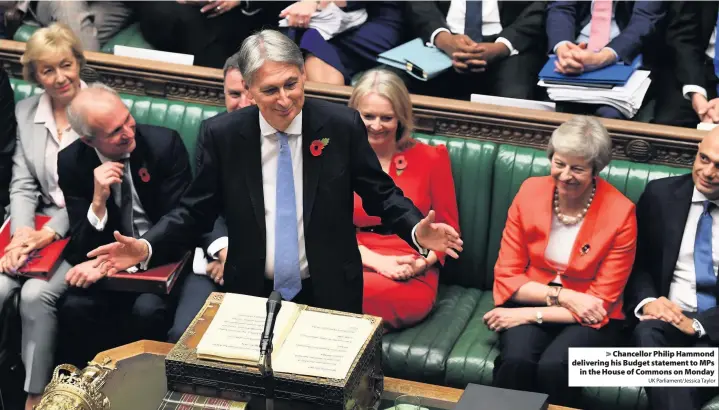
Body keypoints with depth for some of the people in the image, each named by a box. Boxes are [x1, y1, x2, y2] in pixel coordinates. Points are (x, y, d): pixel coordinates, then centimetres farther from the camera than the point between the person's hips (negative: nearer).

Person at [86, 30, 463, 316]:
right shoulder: (221, 134, -8)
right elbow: (196, 210, 0)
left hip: (329, 293, 0)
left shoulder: (342, 126, -10)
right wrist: (146, 246, -15)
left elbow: (380, 194, -3)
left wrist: (417, 230, -21)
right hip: (253, 295, 1)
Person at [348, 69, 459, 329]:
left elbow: (448, 229, 8)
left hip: (411, 280, -2)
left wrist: (420, 264, -13)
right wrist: (377, 261, -13)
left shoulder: (431, 159, 7)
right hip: (354, 265, 2)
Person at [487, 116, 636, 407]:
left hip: (587, 319, -2)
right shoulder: (530, 192, -5)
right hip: (532, 304, 2)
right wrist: (563, 296, -17)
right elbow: (506, 277, -2)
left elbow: (602, 305, -11)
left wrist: (532, 315, -17)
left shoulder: (620, 214, -13)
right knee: (516, 361, -32)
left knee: (554, 367, -33)